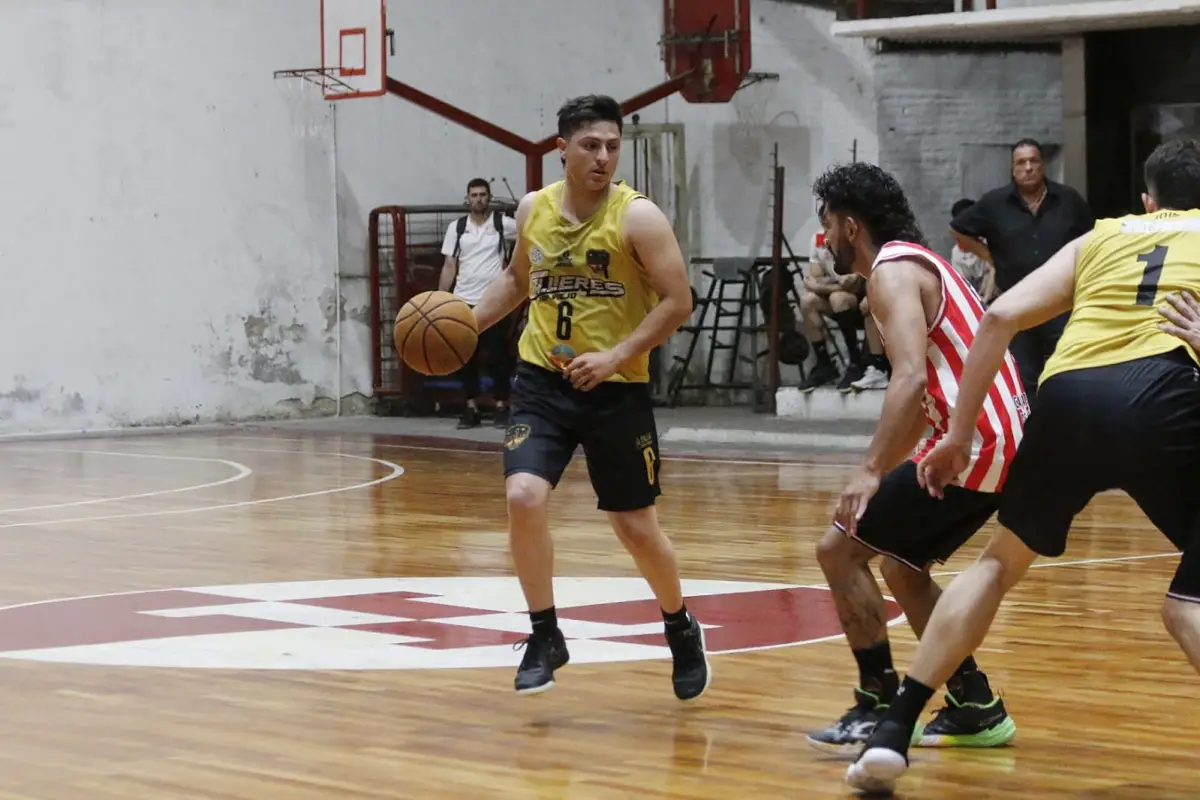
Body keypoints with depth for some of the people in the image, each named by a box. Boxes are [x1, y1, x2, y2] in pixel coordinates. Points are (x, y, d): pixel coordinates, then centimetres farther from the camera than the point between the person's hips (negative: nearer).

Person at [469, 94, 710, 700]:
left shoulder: (637, 217, -12)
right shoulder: (534, 209, 3)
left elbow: (678, 300, -13)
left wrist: (615, 355, -22)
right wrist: (467, 323, 8)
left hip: (616, 390, -3)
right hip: (542, 381, 3)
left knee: (636, 529, 5)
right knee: (523, 498, -17)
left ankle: (680, 629, 33)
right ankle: (545, 637, 0)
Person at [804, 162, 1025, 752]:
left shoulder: (893, 270, -10)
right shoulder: (920, 262, 22)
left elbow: (911, 378, -25)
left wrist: (871, 471, -29)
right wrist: (885, 468, 28)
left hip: (976, 443, -10)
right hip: (1004, 438, 10)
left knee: (840, 549, -4)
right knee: (901, 566, 22)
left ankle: (881, 709, -2)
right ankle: (975, 709, 22)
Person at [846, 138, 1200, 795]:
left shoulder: (1103, 236, 30)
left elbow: (1000, 317, 18)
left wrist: (958, 437, 21)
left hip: (1071, 394, 2)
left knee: (1000, 562, 24)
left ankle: (893, 733, 20)